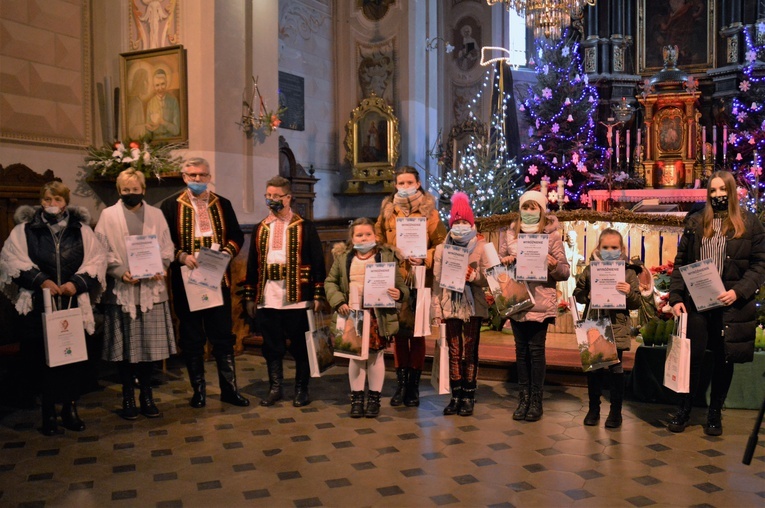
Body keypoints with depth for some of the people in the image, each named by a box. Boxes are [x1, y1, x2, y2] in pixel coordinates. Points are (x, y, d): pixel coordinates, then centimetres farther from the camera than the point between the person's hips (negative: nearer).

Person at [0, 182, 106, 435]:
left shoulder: (82, 230, 8)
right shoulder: (25, 229, 5)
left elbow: (97, 260, 3)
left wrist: (77, 283, -12)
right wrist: (40, 280, -14)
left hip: (74, 305, 1)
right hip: (39, 306, -1)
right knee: (42, 359, 2)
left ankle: (70, 409, 19)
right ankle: (48, 413, 17)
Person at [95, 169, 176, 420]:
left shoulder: (156, 215, 12)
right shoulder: (108, 215, 6)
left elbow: (167, 248, 9)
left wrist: (159, 268, -9)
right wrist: (120, 271, -15)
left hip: (151, 288, 2)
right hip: (121, 289, -1)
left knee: (150, 344, 4)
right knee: (125, 346, 2)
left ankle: (146, 395, 15)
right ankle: (128, 397, 13)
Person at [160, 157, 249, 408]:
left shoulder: (223, 204, 10)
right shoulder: (171, 205, 3)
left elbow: (237, 236, 8)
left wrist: (226, 253, -10)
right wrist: (181, 256, -17)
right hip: (186, 282, -1)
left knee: (223, 337, 5)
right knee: (191, 339, 6)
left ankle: (229, 389, 15)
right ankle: (198, 391, 18)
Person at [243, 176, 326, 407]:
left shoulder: (304, 227, 1)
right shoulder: (260, 229, 13)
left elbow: (317, 262, -2)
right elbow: (252, 265, 15)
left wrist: (317, 295, -7)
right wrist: (250, 297, 10)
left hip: (296, 297, -3)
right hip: (267, 298, 4)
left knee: (300, 345, 5)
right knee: (271, 345, 10)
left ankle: (301, 389, 18)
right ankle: (275, 388, 23)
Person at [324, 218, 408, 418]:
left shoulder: (386, 256, 0)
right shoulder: (343, 257, 5)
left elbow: (400, 284, 1)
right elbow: (330, 282, 7)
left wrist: (399, 294, -22)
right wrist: (338, 302, -8)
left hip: (378, 316, -1)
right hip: (352, 316, 1)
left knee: (376, 356, 8)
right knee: (355, 356, 9)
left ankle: (374, 398, 21)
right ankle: (356, 398, 22)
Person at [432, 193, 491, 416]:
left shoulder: (481, 247, 0)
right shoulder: (442, 248, 6)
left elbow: (488, 279, -2)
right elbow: (437, 280, 5)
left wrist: (473, 276, -22)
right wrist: (437, 308, 0)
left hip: (473, 305, -2)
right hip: (451, 305, 2)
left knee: (470, 352, 4)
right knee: (454, 352, 6)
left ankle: (468, 398, 11)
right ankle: (455, 396, 13)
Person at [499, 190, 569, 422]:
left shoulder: (552, 235, -1)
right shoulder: (510, 233, 8)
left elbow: (565, 272, -1)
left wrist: (554, 266, -22)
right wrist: (504, 261, -9)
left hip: (540, 302, -3)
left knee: (536, 350, 0)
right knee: (521, 349, 9)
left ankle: (536, 401, 11)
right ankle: (523, 399, 19)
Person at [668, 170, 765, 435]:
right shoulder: (695, 223, 7)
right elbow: (680, 262, 5)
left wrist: (738, 291, -14)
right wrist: (676, 298, -4)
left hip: (731, 305, -1)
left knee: (723, 360, 9)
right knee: (691, 356, 4)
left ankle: (715, 413, 25)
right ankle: (684, 409, 20)